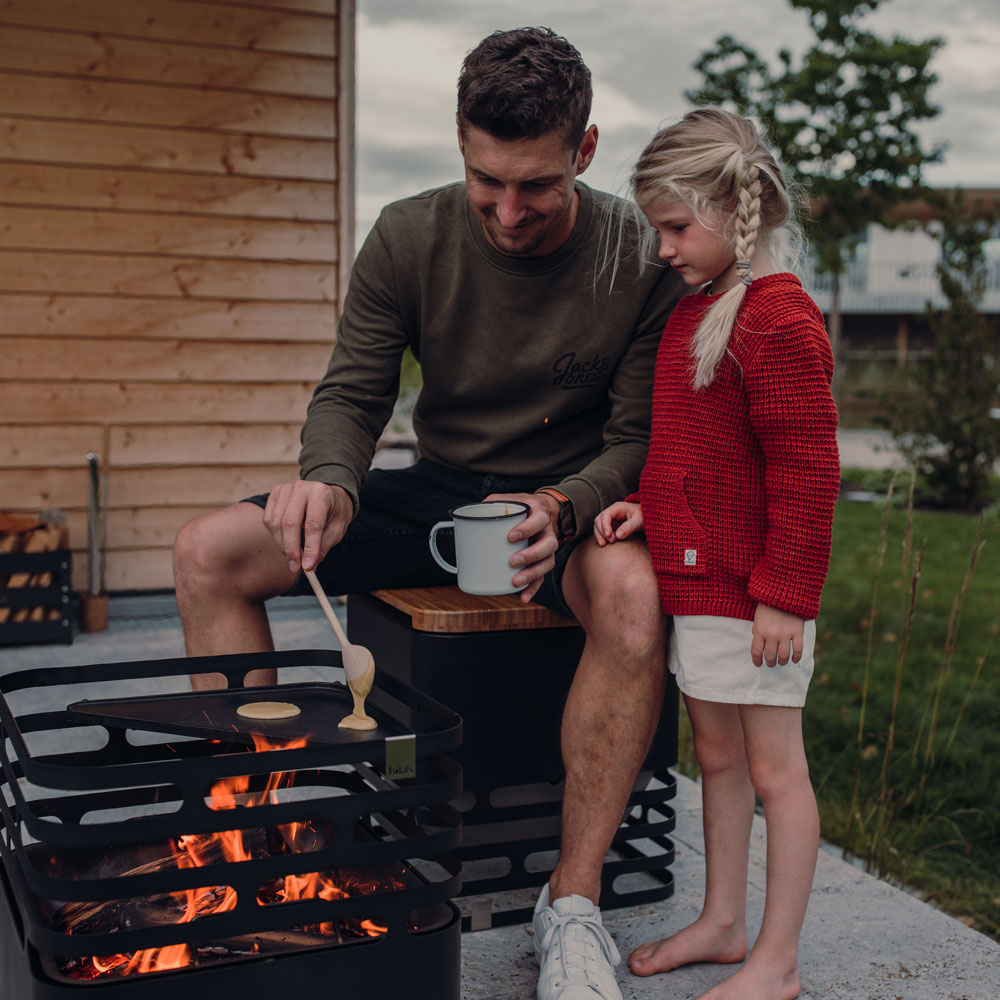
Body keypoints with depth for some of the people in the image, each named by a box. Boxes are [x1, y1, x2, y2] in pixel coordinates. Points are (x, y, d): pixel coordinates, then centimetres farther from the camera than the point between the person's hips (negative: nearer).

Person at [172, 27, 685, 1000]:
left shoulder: (641, 260, -13)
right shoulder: (409, 238, -7)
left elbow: (638, 438, -11)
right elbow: (351, 392, -3)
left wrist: (562, 508, -31)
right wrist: (330, 482, -26)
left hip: (572, 497, -3)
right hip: (436, 488, 3)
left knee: (632, 590, -39)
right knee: (207, 552, -14)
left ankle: (573, 899, -23)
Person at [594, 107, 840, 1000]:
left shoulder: (776, 316, -16)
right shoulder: (693, 308, 14)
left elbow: (805, 468, -19)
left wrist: (785, 594, -19)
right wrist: (648, 505, 7)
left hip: (753, 590, -9)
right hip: (693, 575, 9)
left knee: (773, 767, 3)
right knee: (716, 756, 18)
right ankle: (722, 924, 33)